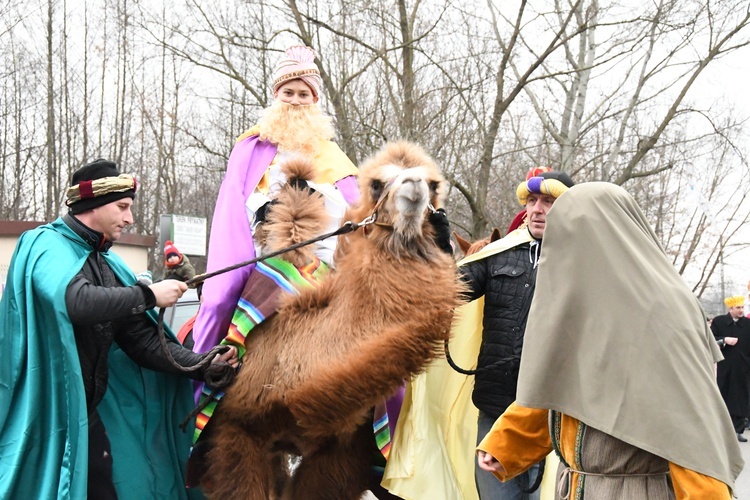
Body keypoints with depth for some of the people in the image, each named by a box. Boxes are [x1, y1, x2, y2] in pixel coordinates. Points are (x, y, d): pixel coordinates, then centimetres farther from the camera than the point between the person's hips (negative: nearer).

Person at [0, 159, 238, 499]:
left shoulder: (107, 265, 11)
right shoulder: (45, 245, -10)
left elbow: (142, 340, 7)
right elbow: (74, 301, -32)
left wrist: (203, 366, -6)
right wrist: (149, 295, -22)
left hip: (88, 412, 7)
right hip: (41, 416, -7)